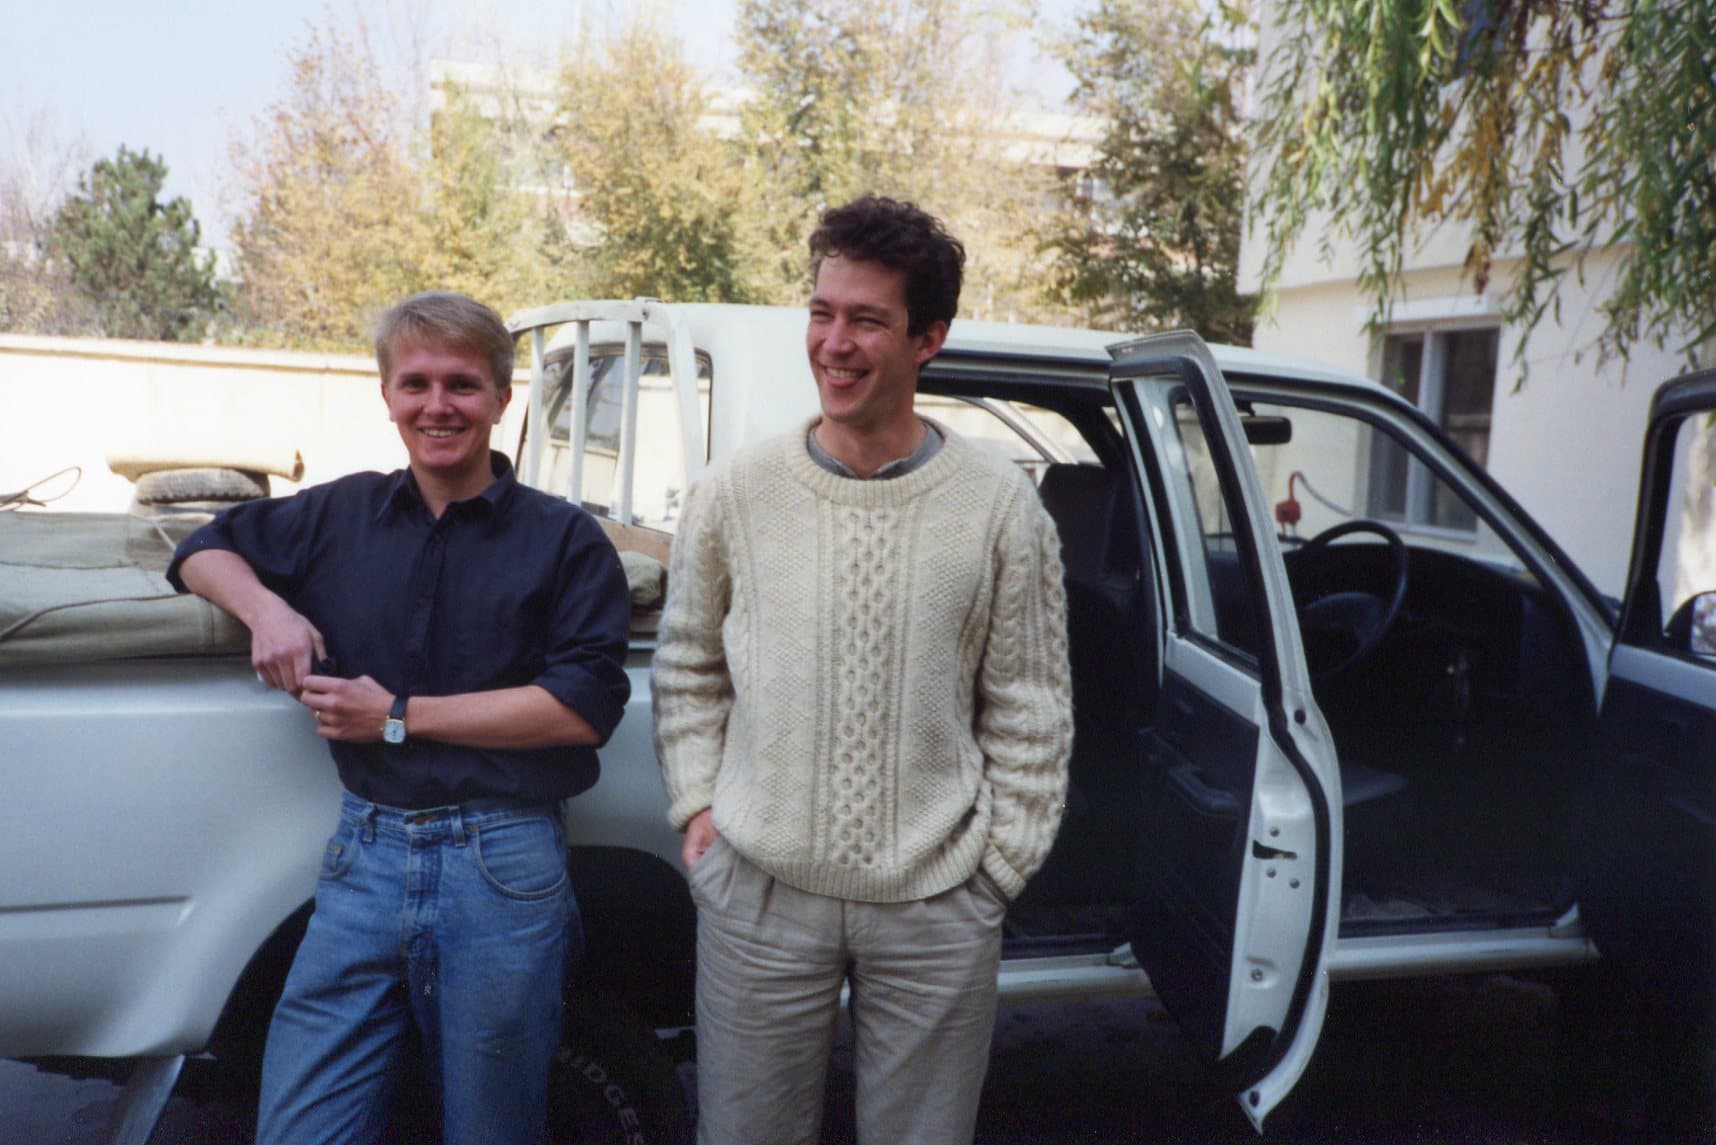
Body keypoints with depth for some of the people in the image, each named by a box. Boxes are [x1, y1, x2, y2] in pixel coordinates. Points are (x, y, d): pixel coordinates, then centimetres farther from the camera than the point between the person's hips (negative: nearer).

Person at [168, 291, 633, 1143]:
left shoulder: (564, 539, -1)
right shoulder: (340, 514, 10)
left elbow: (586, 707, -10)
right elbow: (203, 549, 23)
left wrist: (402, 716, -10)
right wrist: (264, 606, 0)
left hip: (503, 870, -2)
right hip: (365, 855, 3)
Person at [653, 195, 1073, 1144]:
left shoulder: (1001, 508, -5)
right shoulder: (734, 493, -2)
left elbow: (1029, 711, 1)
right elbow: (687, 668, 11)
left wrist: (998, 863, -1)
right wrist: (697, 804, 3)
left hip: (937, 910, 0)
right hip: (758, 891, 1)